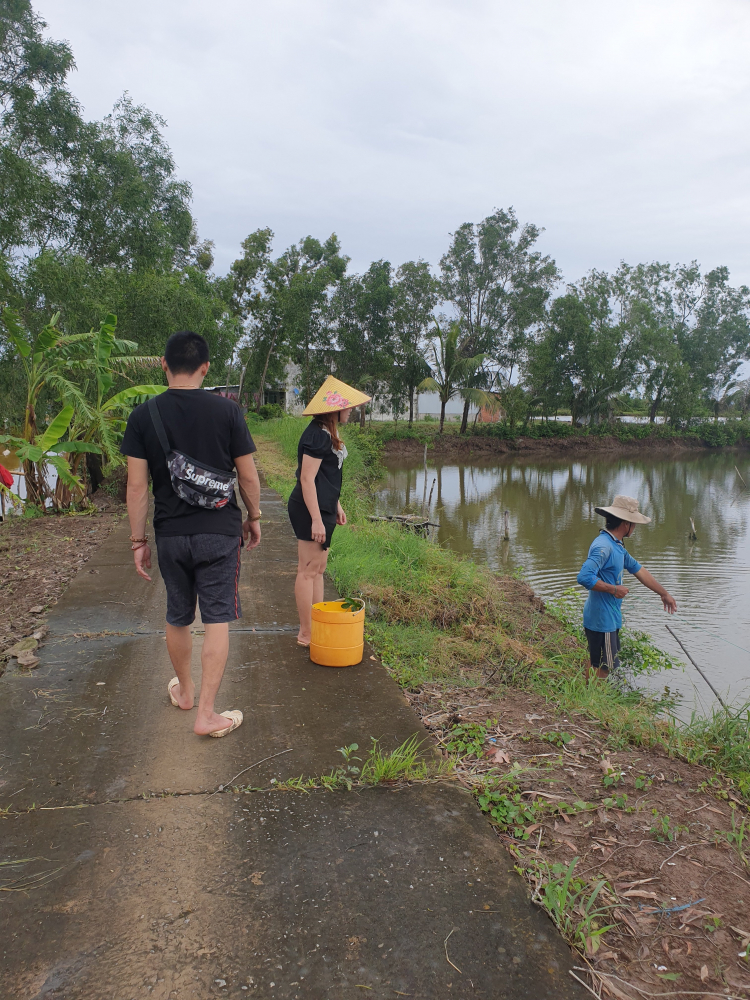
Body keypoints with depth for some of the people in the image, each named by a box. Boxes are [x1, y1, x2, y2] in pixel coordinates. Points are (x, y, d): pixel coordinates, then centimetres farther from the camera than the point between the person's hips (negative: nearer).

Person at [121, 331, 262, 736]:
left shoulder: (143, 415, -4)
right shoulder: (227, 410, -7)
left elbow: (137, 485, -5)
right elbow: (248, 476, -4)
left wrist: (138, 540, 2)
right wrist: (254, 516, 12)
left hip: (170, 534, 2)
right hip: (220, 533, -2)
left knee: (177, 618, 18)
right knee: (217, 620, 4)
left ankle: (184, 690, 39)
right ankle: (207, 713, 5)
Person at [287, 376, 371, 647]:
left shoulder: (327, 433, 14)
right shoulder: (318, 435, -18)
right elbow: (307, 478, -22)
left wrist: (336, 505, 25)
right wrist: (316, 519, -23)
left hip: (323, 508, 11)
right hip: (311, 511, -11)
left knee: (318, 569, 16)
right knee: (308, 571, -3)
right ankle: (306, 633, 7)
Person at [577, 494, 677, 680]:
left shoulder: (617, 546, 12)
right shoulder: (603, 546, -22)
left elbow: (639, 571, 23)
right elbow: (584, 577, -33)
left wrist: (664, 593, 30)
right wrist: (613, 589, -21)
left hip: (609, 617, 10)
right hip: (602, 620, -10)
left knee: (597, 663, 18)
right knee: (602, 668, -2)